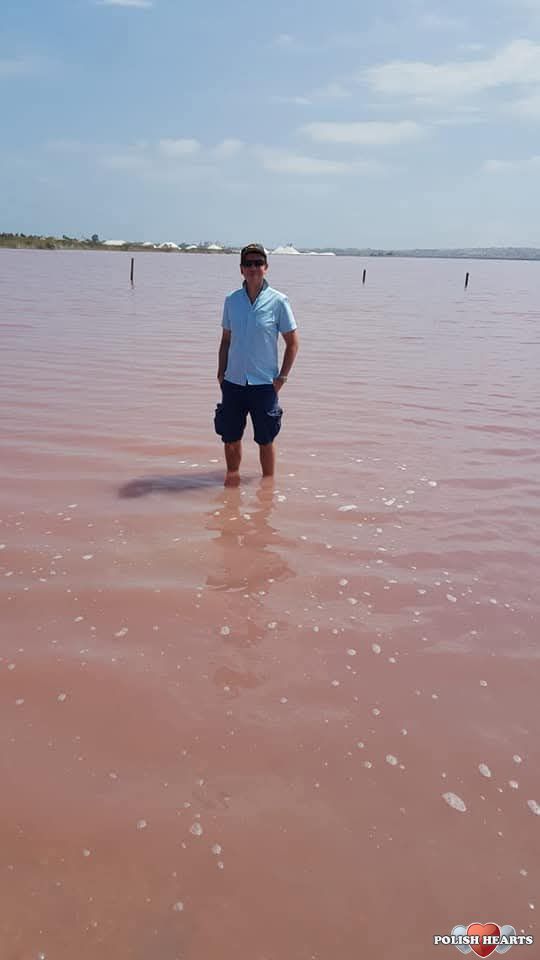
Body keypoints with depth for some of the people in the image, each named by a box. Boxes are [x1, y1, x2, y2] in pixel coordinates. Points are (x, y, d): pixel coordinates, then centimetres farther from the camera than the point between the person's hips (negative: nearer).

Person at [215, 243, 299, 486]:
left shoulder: (278, 301, -5)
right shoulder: (231, 300, 5)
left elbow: (292, 343, -1)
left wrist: (282, 377, -6)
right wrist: (221, 373, 7)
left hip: (263, 384, -3)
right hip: (233, 382, 3)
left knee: (265, 440, 6)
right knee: (230, 438, 11)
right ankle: (232, 476, 31)